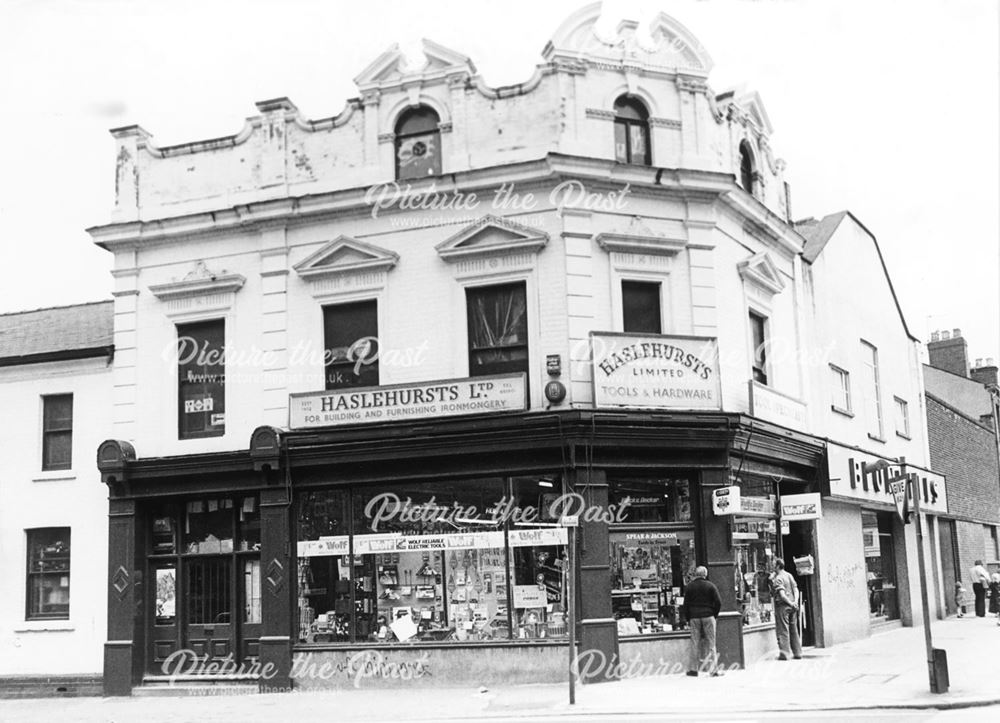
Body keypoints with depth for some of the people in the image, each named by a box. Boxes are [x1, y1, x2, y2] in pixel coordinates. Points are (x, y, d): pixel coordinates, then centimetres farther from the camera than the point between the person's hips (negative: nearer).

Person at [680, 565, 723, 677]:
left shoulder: (689, 587, 5)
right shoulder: (711, 586, 1)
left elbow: (685, 605, 5)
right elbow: (718, 602, -4)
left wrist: (688, 619, 10)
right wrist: (714, 615, 7)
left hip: (694, 617, 1)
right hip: (708, 617, -1)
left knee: (695, 644, 4)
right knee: (710, 643, 1)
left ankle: (693, 669, 2)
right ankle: (713, 669, -2)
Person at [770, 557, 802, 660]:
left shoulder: (777, 579, -12)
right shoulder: (789, 575, 12)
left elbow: (782, 594, -20)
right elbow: (796, 590, 7)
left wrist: (791, 603, -13)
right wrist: (795, 602, -4)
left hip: (782, 606, -7)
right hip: (792, 606, 7)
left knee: (782, 630, -3)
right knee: (794, 630, 14)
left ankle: (784, 653, -5)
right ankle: (797, 653, 17)